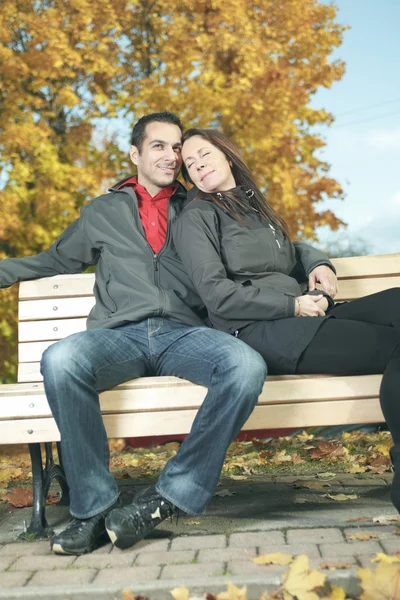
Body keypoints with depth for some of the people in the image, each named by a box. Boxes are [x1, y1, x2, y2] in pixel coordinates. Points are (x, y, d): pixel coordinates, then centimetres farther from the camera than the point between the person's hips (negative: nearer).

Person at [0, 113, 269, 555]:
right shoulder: (102, 212, 25)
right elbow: (56, 260, 37)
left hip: (186, 334, 1)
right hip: (121, 335, 0)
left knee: (246, 365, -34)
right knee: (60, 361, -35)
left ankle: (171, 494, -24)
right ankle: (94, 507, -22)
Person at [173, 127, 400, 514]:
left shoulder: (257, 207, 29)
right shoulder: (197, 217, 6)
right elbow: (216, 294, -6)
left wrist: (318, 264, 10)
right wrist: (292, 305, -11)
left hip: (300, 319, 7)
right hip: (252, 332, -7)